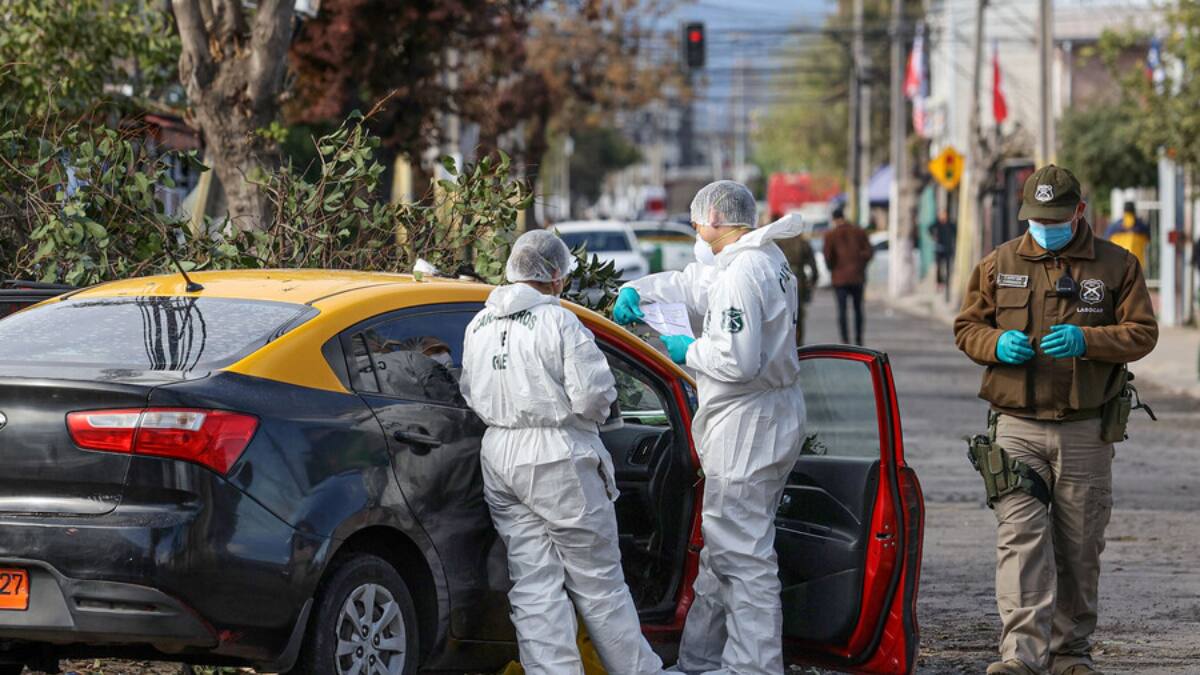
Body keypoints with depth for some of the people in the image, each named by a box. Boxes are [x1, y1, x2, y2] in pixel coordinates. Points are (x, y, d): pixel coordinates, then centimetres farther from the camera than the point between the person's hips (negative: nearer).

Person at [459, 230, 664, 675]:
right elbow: (593, 397, -16)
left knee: (533, 586, 6)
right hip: (559, 460, -6)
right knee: (598, 580, 4)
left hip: (500, 456, 6)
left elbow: (472, 396, 12)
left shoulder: (479, 326, 7)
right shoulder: (559, 323, -15)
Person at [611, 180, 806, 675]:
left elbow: (737, 360, -26)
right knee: (722, 551, 16)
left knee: (743, 555, -7)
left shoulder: (743, 273, -19)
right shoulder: (769, 262, 14)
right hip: (774, 418, 11)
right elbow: (689, 283, 28)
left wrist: (689, 351, -9)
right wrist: (636, 292, 15)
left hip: (747, 424, -11)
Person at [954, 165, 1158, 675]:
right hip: (1019, 426, 0)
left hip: (1087, 430, 0)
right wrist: (997, 343, -12)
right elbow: (966, 327, 11)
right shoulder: (999, 265, 8)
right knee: (1021, 537, -14)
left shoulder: (1116, 265, 4)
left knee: (1080, 547, 7)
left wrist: (1086, 340, -18)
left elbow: (1142, 333, 0)